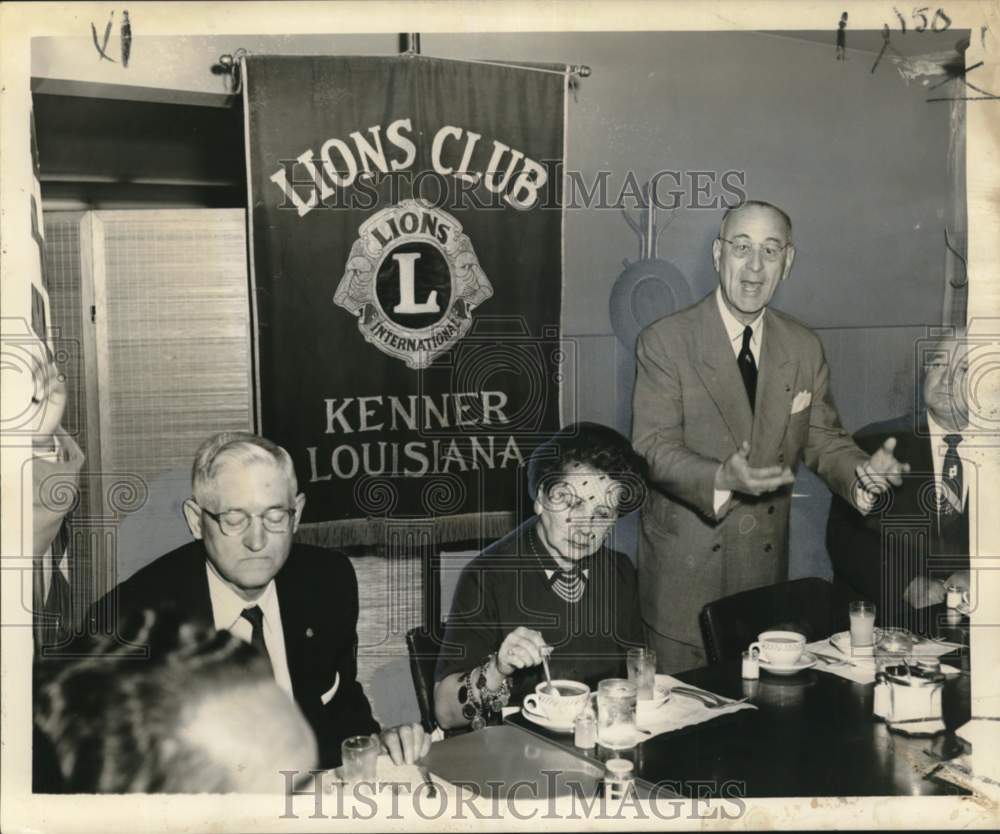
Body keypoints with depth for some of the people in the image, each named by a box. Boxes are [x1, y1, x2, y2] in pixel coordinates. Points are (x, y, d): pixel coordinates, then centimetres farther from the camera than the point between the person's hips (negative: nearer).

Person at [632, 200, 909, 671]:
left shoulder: (804, 348, 4)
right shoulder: (665, 341, -10)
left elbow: (821, 439, 7)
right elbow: (652, 445, -16)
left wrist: (863, 471, -15)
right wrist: (722, 479, -34)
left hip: (768, 562, 4)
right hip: (686, 565, -4)